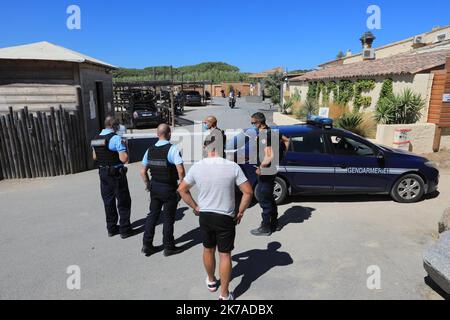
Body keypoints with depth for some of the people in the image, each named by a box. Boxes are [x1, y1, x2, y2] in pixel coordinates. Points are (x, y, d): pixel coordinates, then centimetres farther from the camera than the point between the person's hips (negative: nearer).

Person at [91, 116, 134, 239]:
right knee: (123, 202, 6)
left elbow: (94, 157, 18)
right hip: (116, 174, -7)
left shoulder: (96, 139, 7)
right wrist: (124, 149, -5)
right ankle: (125, 229, 12)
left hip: (103, 173, 7)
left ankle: (111, 228, 28)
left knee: (108, 201, 17)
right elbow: (124, 159, -22)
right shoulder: (116, 138, -17)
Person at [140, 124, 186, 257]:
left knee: (152, 215, 17)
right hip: (169, 188, -5)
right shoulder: (172, 149, -16)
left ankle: (147, 245, 25)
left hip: (154, 186, 6)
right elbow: (180, 170, -24)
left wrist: (148, 185, 18)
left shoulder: (150, 150, 3)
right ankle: (168, 247, 21)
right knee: (168, 218, 7)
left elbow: (143, 172, 7)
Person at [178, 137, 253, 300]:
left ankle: (211, 281, 45)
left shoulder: (197, 167, -6)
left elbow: (182, 189, 4)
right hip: (226, 218, -2)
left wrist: (195, 207, 10)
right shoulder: (232, 166, -14)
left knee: (208, 250, 23)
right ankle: (224, 295, 21)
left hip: (204, 215, 3)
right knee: (225, 255, 10)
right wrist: (240, 212, -1)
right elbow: (248, 191, -12)